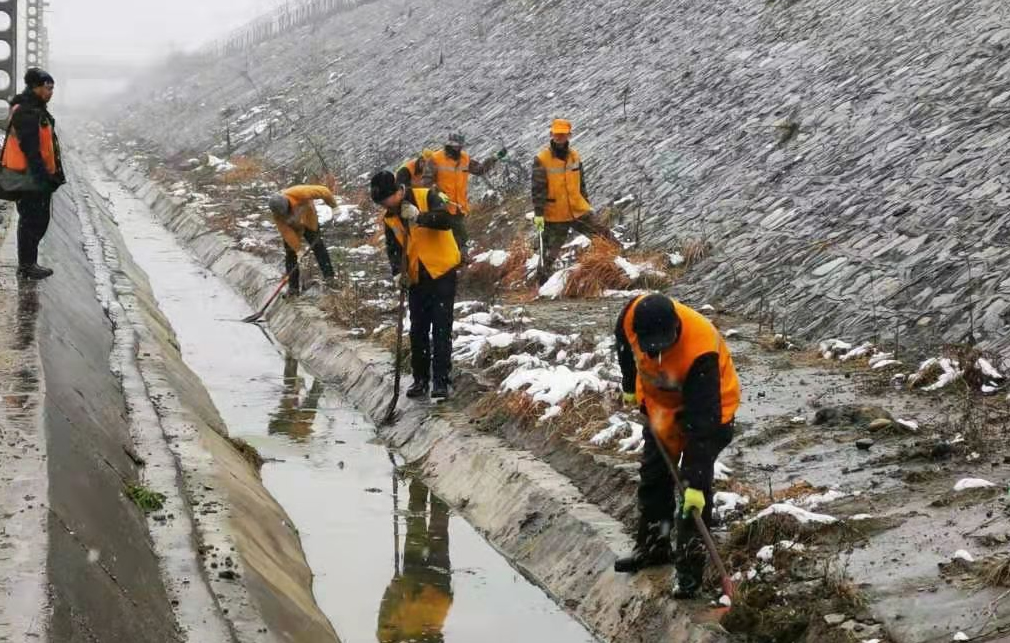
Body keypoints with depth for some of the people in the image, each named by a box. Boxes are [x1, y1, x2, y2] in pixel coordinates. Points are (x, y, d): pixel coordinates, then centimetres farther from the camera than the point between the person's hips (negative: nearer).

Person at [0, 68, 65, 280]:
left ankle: (28, 263, 24)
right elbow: (30, 149, -23)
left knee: (39, 220, 16)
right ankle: (26, 266, 4)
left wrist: (50, 175, 21)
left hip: (38, 177, 10)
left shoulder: (37, 110, 15)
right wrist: (43, 174, -22)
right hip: (30, 177, -10)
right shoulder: (26, 112, -18)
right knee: (31, 221, -3)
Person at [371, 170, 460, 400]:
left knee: (441, 329, -7)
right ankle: (420, 379, 19)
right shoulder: (389, 218, 5)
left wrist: (419, 217, -38)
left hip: (442, 272, -6)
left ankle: (441, 380, -5)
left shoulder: (428, 197, -11)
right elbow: (393, 248, 7)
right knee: (418, 330, 9)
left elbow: (445, 220, -25)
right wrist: (397, 272, -10)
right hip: (416, 278, 6)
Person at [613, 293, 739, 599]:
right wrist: (630, 385, 12)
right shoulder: (633, 314, -28)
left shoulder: (700, 352, -42)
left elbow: (703, 423, -40)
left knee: (695, 488, -13)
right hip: (660, 401, 6)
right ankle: (652, 546, 32)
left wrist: (695, 482, -41)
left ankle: (690, 570, -5)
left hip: (708, 406, -6)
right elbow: (625, 344, 1)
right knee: (653, 475, 15)